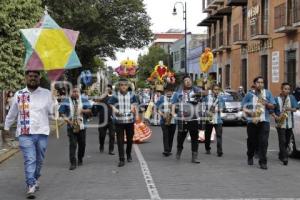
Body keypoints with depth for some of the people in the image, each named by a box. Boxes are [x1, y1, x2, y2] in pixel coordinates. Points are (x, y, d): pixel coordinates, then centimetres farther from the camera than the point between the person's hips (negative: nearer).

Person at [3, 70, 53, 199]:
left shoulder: (46, 94, 2)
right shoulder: (18, 94, 5)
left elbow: (52, 111, 3)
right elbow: (12, 113, 18)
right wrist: (6, 127, 26)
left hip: (42, 133, 1)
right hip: (25, 133, -1)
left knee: (39, 160, 13)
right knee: (29, 160, -10)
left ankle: (35, 179, 36)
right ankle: (31, 186, -9)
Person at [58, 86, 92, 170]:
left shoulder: (84, 100, 6)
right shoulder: (66, 101, 3)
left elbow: (89, 110, 5)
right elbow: (61, 112, 0)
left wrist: (83, 111, -14)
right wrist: (66, 119, -14)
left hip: (82, 126, 2)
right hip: (71, 126, -2)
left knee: (82, 144, 10)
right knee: (72, 144, -9)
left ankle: (80, 159, 29)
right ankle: (73, 163, -9)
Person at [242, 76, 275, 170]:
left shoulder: (268, 93, 10)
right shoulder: (249, 94, 7)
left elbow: (272, 106, 11)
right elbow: (243, 107, 5)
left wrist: (266, 103, -9)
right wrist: (248, 112, -14)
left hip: (264, 121, 0)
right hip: (252, 121, 0)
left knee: (263, 142, -9)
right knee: (252, 141, 10)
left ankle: (263, 162, -4)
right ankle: (250, 157, 35)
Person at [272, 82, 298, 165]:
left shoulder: (292, 98, 7)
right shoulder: (276, 99, -1)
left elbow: (295, 109, 1)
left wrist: (290, 109, -19)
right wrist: (276, 117, -16)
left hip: (289, 124, 4)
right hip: (280, 124, -4)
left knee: (287, 141, 12)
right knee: (282, 141, -10)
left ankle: (281, 155, 28)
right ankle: (284, 157, -13)